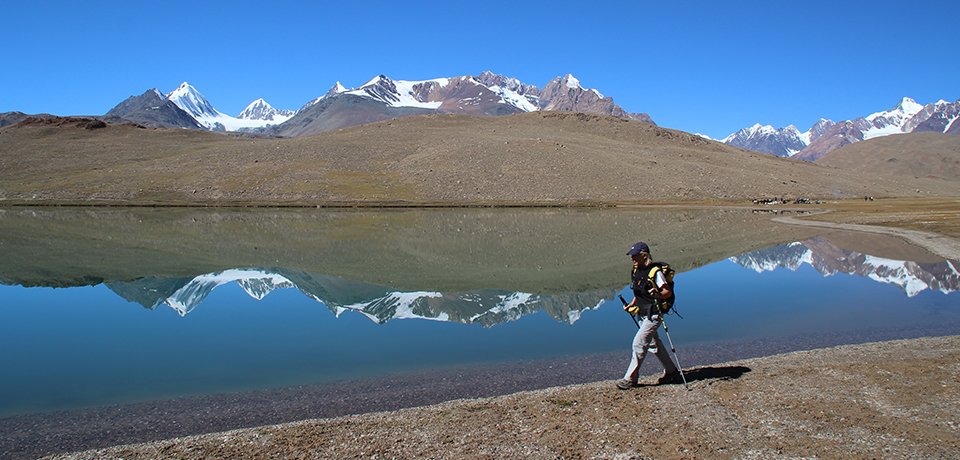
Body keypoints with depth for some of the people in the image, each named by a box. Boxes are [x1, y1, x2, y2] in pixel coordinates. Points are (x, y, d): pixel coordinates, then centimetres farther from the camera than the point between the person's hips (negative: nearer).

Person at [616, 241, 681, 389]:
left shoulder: (655, 272, -18)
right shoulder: (636, 271, 8)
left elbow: (668, 292, -16)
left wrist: (657, 295, -35)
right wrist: (631, 305, 9)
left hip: (654, 315, -9)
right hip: (643, 314, 9)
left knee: (639, 343, -11)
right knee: (654, 344, 17)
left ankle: (630, 378, -4)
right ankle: (671, 371, 33)